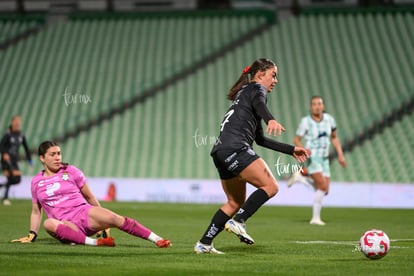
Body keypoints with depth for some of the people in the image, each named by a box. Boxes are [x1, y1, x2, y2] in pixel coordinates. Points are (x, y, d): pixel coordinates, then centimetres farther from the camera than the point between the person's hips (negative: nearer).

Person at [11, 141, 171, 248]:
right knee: (49, 224, -37)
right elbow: (36, 211, 20)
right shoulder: (36, 182, 11)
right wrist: (32, 235, 9)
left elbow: (89, 196, 14)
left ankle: (158, 240, -30)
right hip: (66, 224, 0)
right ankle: (94, 242, -46)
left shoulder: (71, 172, 8)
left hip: (85, 213, 0)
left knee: (116, 219, -27)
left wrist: (101, 222, 17)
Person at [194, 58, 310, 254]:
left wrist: (291, 150, 35)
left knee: (236, 202, 18)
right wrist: (271, 120, -44)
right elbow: (259, 104, -22)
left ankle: (204, 243, 16)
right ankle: (237, 222, -20)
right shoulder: (256, 89, 6)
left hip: (220, 153, 10)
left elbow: (260, 140, 35)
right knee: (270, 186, -13)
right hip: (235, 149, -10)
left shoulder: (245, 93, 33)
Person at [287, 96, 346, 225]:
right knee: (322, 186, -21)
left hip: (324, 159, 6)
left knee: (324, 190, 2)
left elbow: (334, 137, 14)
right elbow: (297, 139, -5)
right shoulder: (306, 121, -11)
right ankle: (315, 218, -8)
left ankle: (300, 177, 22)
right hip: (312, 157, -6)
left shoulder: (329, 119, 0)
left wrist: (340, 155, 6)